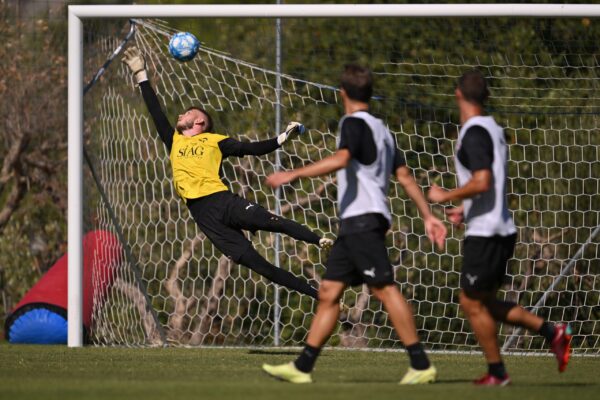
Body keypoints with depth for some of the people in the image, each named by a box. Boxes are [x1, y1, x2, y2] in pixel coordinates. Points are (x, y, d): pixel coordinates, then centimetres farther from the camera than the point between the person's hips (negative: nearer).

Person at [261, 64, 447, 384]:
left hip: (363, 218, -10)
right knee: (329, 292, 8)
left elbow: (341, 159, -25)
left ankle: (421, 365, -16)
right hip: (354, 224, 10)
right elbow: (404, 175, 20)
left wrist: (294, 175, -29)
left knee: (384, 288, -13)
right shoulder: (380, 129, 22)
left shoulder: (354, 122, -7)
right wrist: (427, 215, 20)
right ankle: (302, 367, 7)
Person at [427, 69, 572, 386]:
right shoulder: (493, 129, 14)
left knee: (472, 303, 1)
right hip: (500, 230, 9)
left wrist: (445, 196, -14)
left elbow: (482, 182, -27)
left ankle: (497, 372, 6)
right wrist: (465, 209, 24)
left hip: (484, 234, -9)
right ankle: (552, 332, 9)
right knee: (485, 303, 16)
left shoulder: (474, 133, -16)